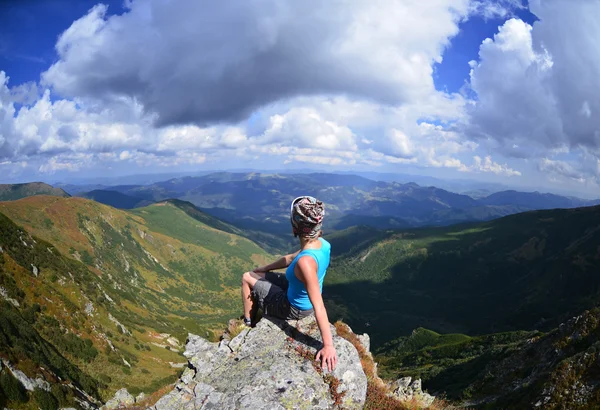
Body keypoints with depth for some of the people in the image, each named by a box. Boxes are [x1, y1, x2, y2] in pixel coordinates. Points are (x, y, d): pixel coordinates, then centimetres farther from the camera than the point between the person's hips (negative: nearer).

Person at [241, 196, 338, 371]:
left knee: (247, 278, 12)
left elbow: (319, 307, -40)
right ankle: (255, 313, 45)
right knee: (258, 274, 25)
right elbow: (292, 258, 4)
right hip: (301, 296, 7)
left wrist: (328, 346, -36)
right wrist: (266, 268, 11)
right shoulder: (322, 244, -15)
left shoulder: (306, 262, -42)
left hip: (294, 308, -7)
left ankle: (248, 323, 35)